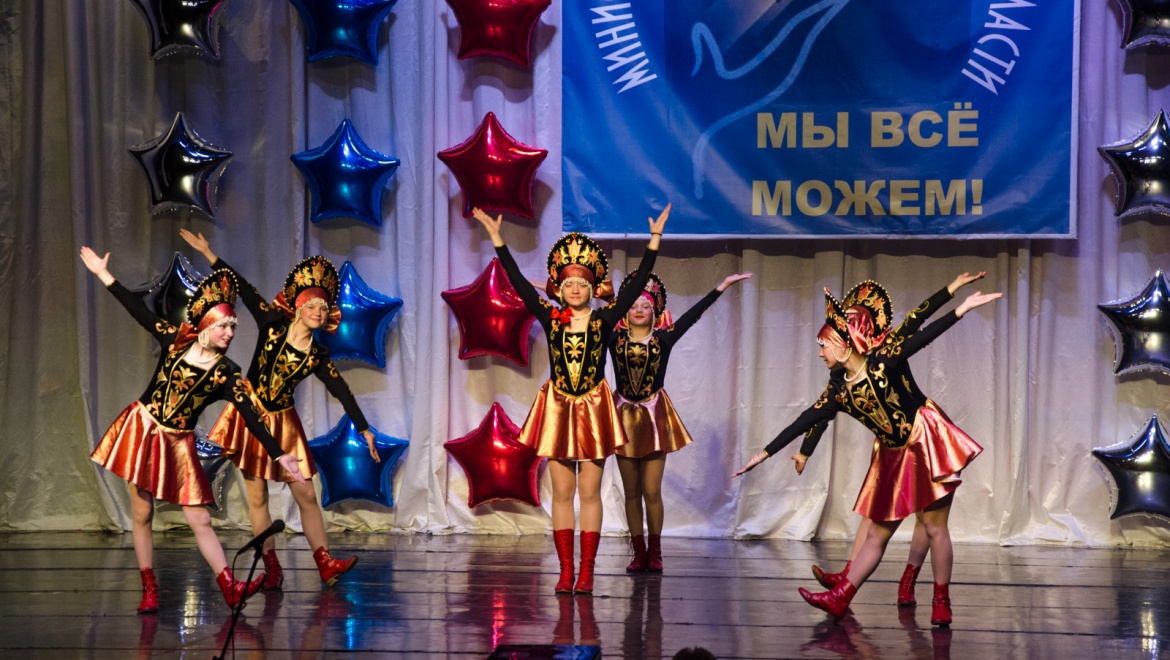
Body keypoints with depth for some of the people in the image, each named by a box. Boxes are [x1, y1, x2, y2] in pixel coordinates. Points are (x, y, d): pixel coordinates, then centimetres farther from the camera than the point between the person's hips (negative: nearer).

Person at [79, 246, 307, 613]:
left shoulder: (226, 373, -6)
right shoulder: (174, 341, -4)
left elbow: (250, 417, -10)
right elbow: (139, 311, 2)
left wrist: (280, 455, -17)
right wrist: (103, 274, 4)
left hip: (178, 445, 0)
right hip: (142, 431, 0)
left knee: (200, 520, -4)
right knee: (141, 515, 2)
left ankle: (229, 587, -3)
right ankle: (149, 591, 10)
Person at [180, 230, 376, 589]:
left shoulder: (318, 356, -2)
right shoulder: (274, 324, -7)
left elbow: (341, 392, 0)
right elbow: (245, 290, -8)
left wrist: (364, 429, -2)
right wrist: (208, 254, -8)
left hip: (282, 424, 2)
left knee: (306, 495, 0)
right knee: (257, 496, 0)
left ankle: (325, 563, 1)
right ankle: (272, 568, 6)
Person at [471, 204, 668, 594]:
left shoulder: (604, 321, -2)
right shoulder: (550, 320, 0)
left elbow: (637, 285, -8)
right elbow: (519, 283, -4)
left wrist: (655, 240, -13)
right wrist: (497, 239, -8)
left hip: (593, 410, -1)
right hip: (558, 409, 1)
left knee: (590, 493, 2)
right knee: (562, 493, 4)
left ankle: (586, 572, 5)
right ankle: (566, 571, 7)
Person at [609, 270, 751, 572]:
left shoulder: (663, 338, -1)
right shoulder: (615, 338, 2)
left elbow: (694, 313, -6)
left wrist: (723, 286, -11)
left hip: (655, 417, -1)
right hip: (624, 416, 1)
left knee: (651, 491, -2)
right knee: (631, 491, 5)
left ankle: (655, 553, 9)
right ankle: (639, 553, 12)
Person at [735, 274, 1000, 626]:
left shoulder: (885, 361, -15)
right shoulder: (838, 391, -1)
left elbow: (922, 335, -21)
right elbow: (803, 423, 2)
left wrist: (960, 308, -31)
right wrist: (765, 453, 1)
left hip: (928, 444, -6)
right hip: (893, 456, 6)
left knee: (934, 525, -3)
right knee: (876, 533, 9)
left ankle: (942, 601, 5)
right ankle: (840, 597, 8)